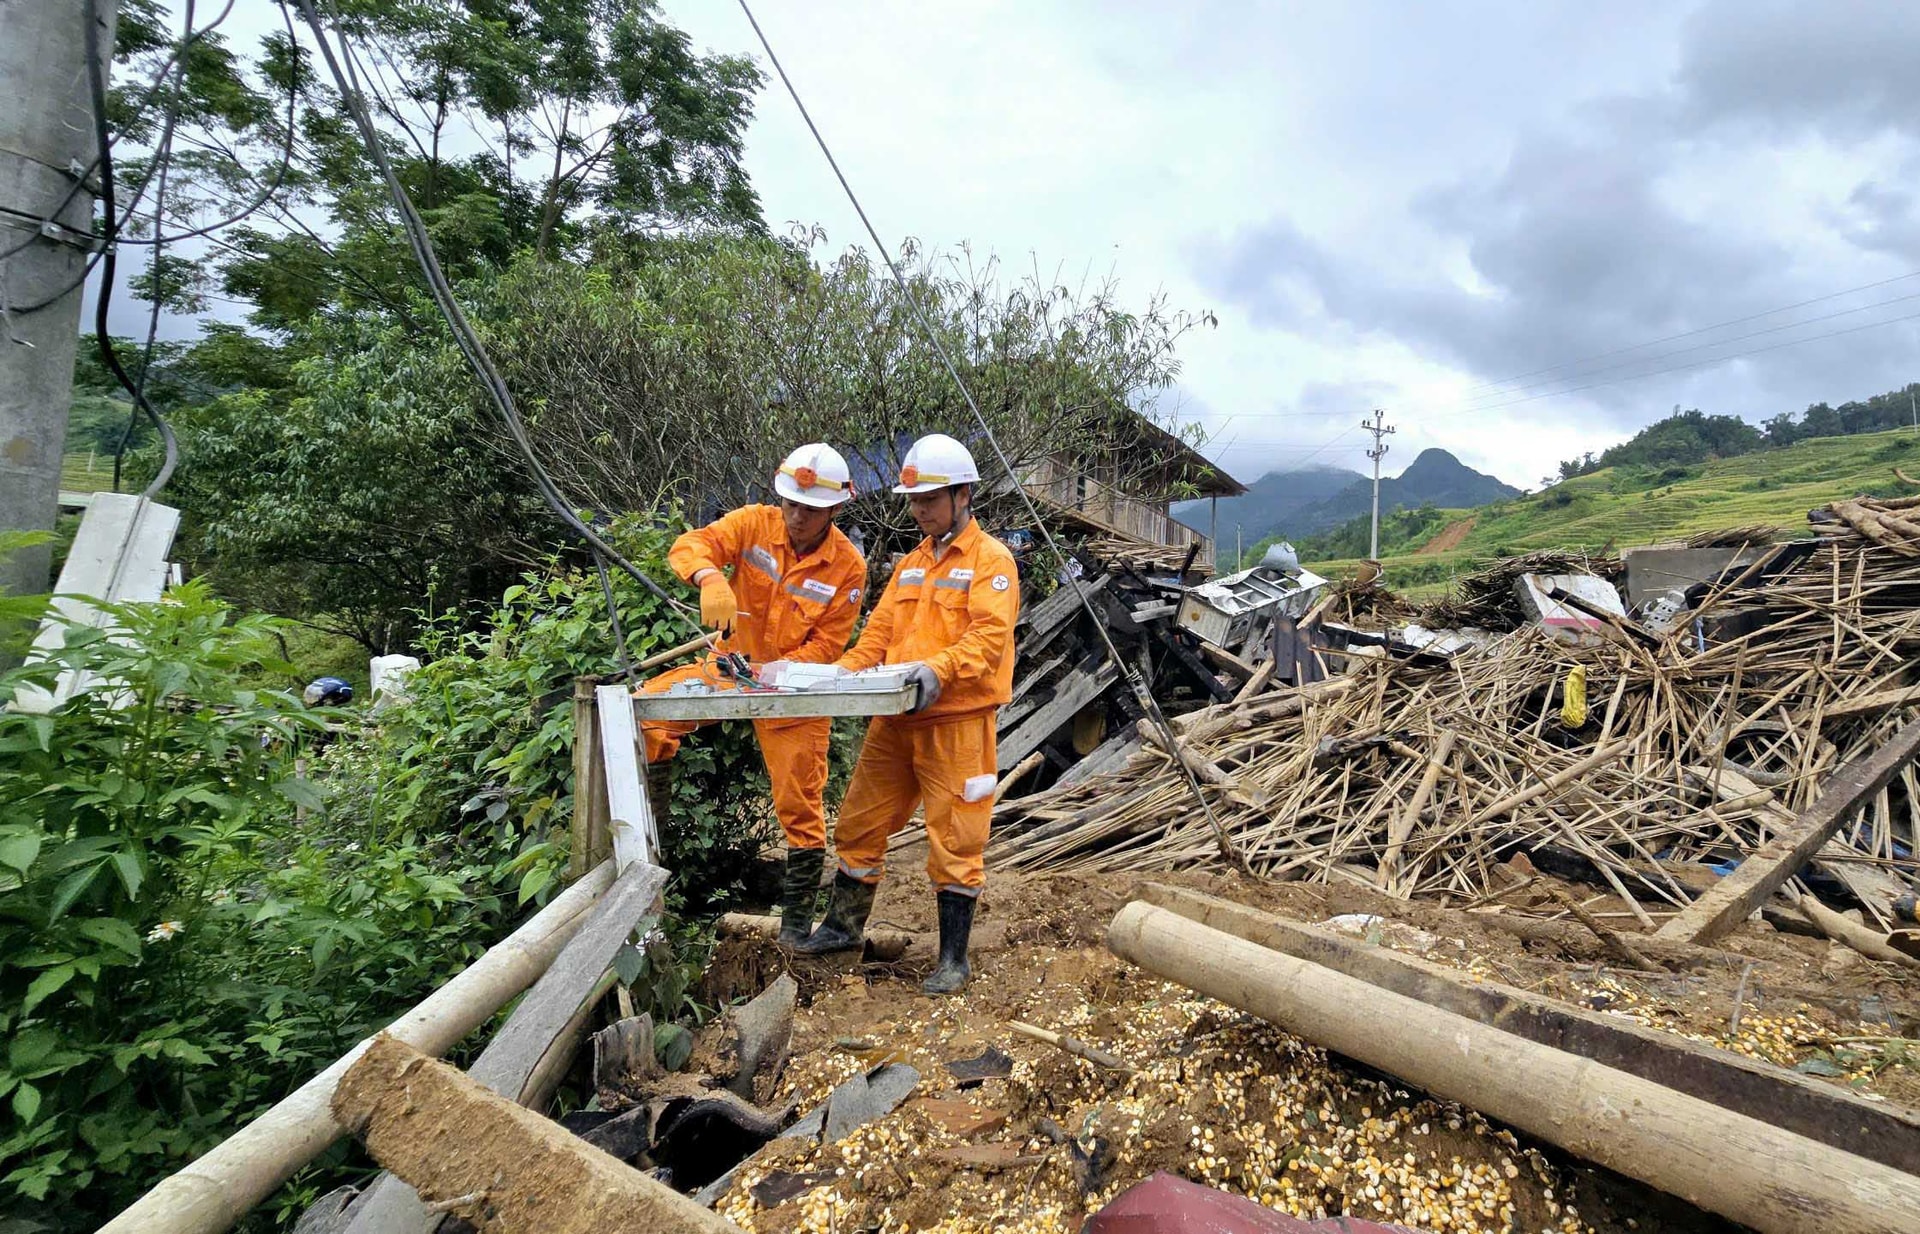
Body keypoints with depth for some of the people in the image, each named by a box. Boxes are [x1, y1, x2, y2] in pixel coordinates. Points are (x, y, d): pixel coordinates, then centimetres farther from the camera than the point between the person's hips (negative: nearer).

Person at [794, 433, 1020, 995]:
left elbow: (989, 636, -17)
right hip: (894, 720, 7)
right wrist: (844, 672, -1)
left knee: (954, 842, 2)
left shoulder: (991, 559, -4)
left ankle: (954, 957, 18)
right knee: (860, 823, 14)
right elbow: (879, 632, 15)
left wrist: (940, 669, -31)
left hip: (957, 722, -7)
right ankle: (842, 927, 33)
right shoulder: (911, 564, 18)